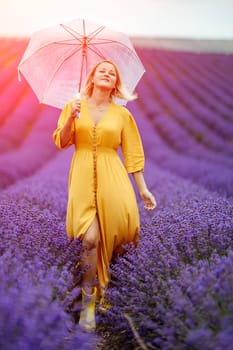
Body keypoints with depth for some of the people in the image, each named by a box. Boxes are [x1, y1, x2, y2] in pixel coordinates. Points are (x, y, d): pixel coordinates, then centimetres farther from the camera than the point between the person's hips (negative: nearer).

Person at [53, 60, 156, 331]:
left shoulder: (122, 114, 8)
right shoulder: (74, 106, 9)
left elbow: (133, 154, 8)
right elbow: (61, 142, 5)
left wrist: (143, 189, 5)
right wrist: (71, 118, -12)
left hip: (113, 179, 1)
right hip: (83, 179, -1)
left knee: (119, 231, -6)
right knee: (90, 238, -11)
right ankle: (88, 302, 5)